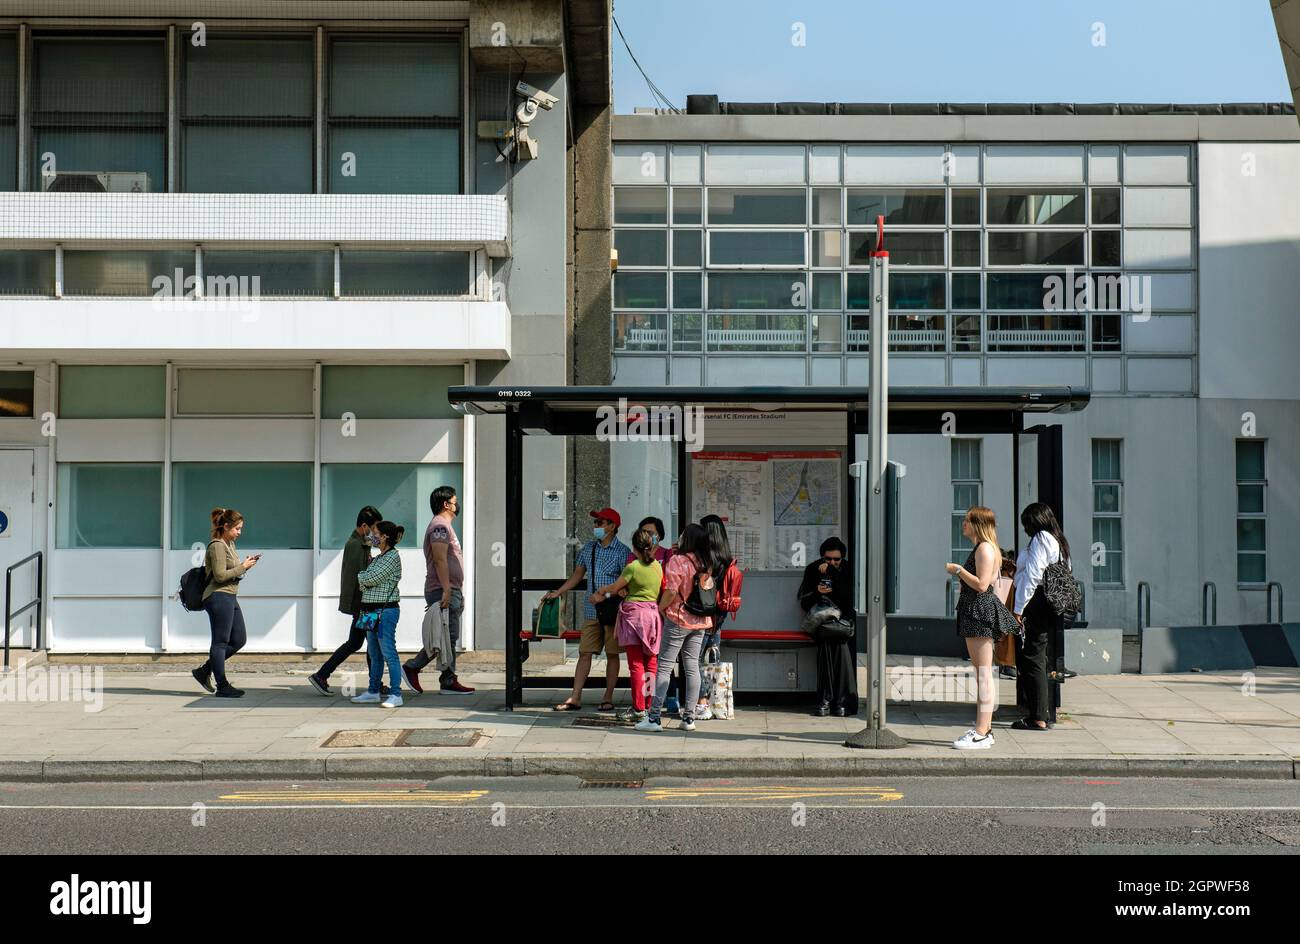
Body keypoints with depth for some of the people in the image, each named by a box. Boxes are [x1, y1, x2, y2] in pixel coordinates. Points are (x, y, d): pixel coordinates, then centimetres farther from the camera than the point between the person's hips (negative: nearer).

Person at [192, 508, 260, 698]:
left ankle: (204, 671, 17)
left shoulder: (229, 544, 18)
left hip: (230, 597, 10)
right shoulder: (217, 545, -12)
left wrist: (245, 564, 6)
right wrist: (242, 567, -13)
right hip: (219, 597, -10)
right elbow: (220, 575, -19)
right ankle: (222, 686, 3)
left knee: (239, 640, 10)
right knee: (220, 642, -3)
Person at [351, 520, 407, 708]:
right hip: (371, 611, 9)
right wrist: (364, 579, 0)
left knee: (388, 653, -8)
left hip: (386, 610, -9)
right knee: (375, 655, 14)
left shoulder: (393, 556, -10)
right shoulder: (377, 559, 18)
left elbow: (371, 578, -14)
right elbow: (364, 584, 18)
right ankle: (373, 692, 21)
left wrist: (361, 576, 3)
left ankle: (395, 695, -7)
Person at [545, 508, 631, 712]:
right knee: (584, 653, 3)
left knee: (612, 654, 5)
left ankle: (608, 698, 13)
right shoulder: (588, 548, 10)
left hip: (612, 610, -5)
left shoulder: (622, 551, -6)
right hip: (591, 611, 5)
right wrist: (558, 592, 17)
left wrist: (604, 595, -19)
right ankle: (575, 698, 4)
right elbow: (578, 574, 20)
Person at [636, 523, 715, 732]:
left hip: (678, 620, -6)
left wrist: (660, 608, -2)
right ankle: (689, 717, 11)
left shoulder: (677, 560, -13)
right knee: (692, 668, 9)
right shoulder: (707, 564, 5)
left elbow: (671, 591, -17)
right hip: (700, 621, 6)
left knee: (664, 667, -2)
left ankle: (654, 717, -3)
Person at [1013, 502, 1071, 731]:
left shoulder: (1039, 539, -10)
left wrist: (1019, 609, -16)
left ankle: (1038, 718, -5)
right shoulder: (1058, 541, 18)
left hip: (1036, 605, -9)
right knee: (1037, 659, 16)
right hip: (1051, 606, 9)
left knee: (1032, 659, -6)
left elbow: (1032, 576, -17)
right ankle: (1041, 711, 21)